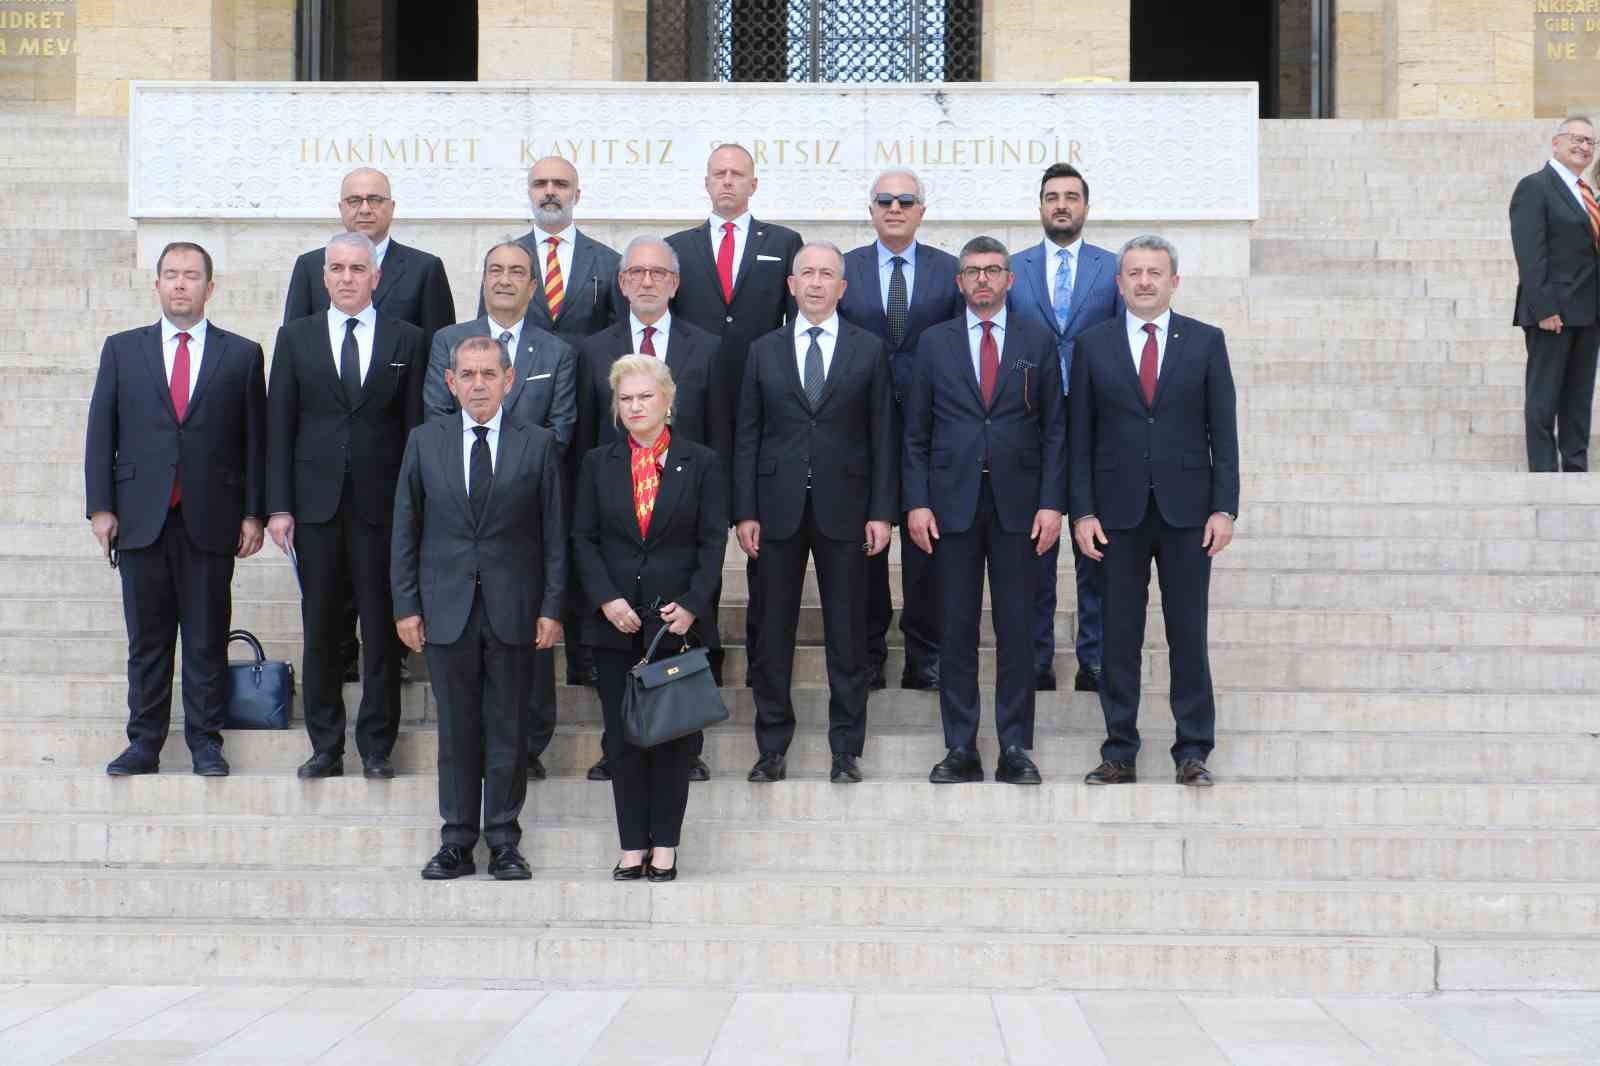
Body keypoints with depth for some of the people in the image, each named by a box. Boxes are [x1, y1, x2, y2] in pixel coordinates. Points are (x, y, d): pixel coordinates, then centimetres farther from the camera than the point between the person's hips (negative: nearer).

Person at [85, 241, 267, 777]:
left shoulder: (242, 355, 5)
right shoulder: (122, 350, 8)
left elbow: (255, 440, 4)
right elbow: (101, 433, 7)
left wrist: (253, 513, -1)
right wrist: (100, 507, -1)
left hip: (209, 521, -1)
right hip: (140, 519, 1)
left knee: (207, 640, 4)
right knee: (146, 639, 6)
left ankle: (204, 740, 14)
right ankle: (144, 742, 14)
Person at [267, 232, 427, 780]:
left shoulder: (406, 340, 6)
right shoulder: (296, 338, 8)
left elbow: (416, 426, 4)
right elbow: (278, 426, 6)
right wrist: (278, 505, -2)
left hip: (382, 505, -1)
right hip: (315, 505, 1)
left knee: (381, 629, 1)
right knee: (320, 628, 5)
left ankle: (376, 746, 9)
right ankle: (325, 745, 14)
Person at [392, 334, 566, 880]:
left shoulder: (538, 445, 3)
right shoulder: (424, 442, 6)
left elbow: (554, 531, 2)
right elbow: (406, 529, 7)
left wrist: (552, 607, -4)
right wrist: (405, 605, 1)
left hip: (513, 610, -1)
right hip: (446, 609, 1)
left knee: (508, 729, 4)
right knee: (456, 729, 6)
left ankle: (504, 844, 12)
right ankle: (456, 844, 13)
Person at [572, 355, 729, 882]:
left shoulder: (702, 463, 2)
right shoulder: (598, 464, 8)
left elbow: (713, 542, -1)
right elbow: (584, 539, 5)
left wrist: (692, 605, -12)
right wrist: (606, 599, -9)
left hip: (678, 619, -1)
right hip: (617, 622, 2)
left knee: (673, 733, 1)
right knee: (622, 735, 4)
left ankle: (665, 845, 9)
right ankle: (633, 845, 11)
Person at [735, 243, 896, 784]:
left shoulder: (869, 350, 5)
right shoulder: (764, 351, 8)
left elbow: (882, 435, 3)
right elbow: (747, 436, 6)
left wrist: (882, 511, -4)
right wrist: (745, 512, -1)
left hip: (843, 510, -1)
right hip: (778, 509, 1)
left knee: (847, 634, 3)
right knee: (773, 632, 5)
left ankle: (846, 749, 11)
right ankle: (772, 747, 14)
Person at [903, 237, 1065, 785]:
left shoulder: (1038, 342, 6)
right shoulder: (934, 342, 7)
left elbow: (1054, 429, 4)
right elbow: (916, 432, 6)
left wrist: (1051, 503, -4)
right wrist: (916, 502, -3)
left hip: (1017, 504, 0)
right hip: (952, 503, 1)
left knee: (1015, 628, 2)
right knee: (956, 629, 3)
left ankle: (1015, 750, 8)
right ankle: (960, 749, 9)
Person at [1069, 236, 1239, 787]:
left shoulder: (1206, 342, 4)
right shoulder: (1093, 345, 5)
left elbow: (1223, 431, 2)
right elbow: (1080, 437, 4)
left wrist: (1225, 508, -5)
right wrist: (1082, 511, -3)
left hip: (1186, 511, 0)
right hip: (1118, 511, 1)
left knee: (1188, 634, 4)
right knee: (1119, 637, 4)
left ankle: (1193, 752, 11)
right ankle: (1119, 752, 12)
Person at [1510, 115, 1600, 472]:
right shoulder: (1534, 188, -8)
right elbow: (1530, 255, -16)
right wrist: (1544, 308, -22)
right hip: (1554, 309, -8)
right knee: (1544, 396, -2)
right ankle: (1544, 470, 2)